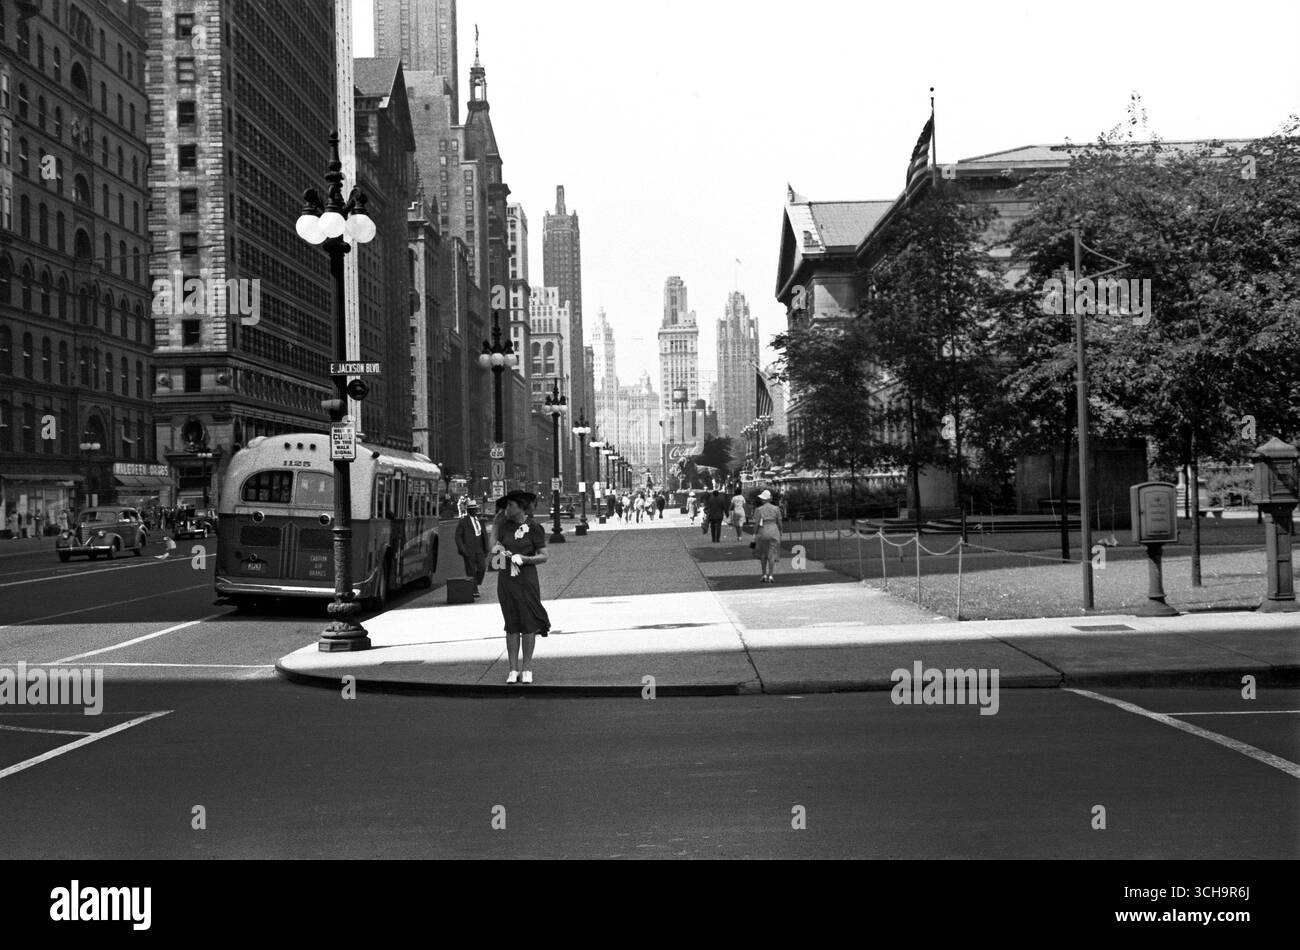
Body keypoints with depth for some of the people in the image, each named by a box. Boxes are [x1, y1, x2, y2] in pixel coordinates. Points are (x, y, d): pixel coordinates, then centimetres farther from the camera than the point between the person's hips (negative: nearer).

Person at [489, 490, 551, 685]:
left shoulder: (534, 528, -3)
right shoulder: (505, 526, 10)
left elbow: (543, 556, -3)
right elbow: (496, 547, 17)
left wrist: (524, 558, -17)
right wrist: (497, 549, -5)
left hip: (526, 579, -4)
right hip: (506, 579, 4)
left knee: (528, 624, -1)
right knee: (511, 625, 4)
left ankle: (527, 668, 7)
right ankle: (513, 669, 8)